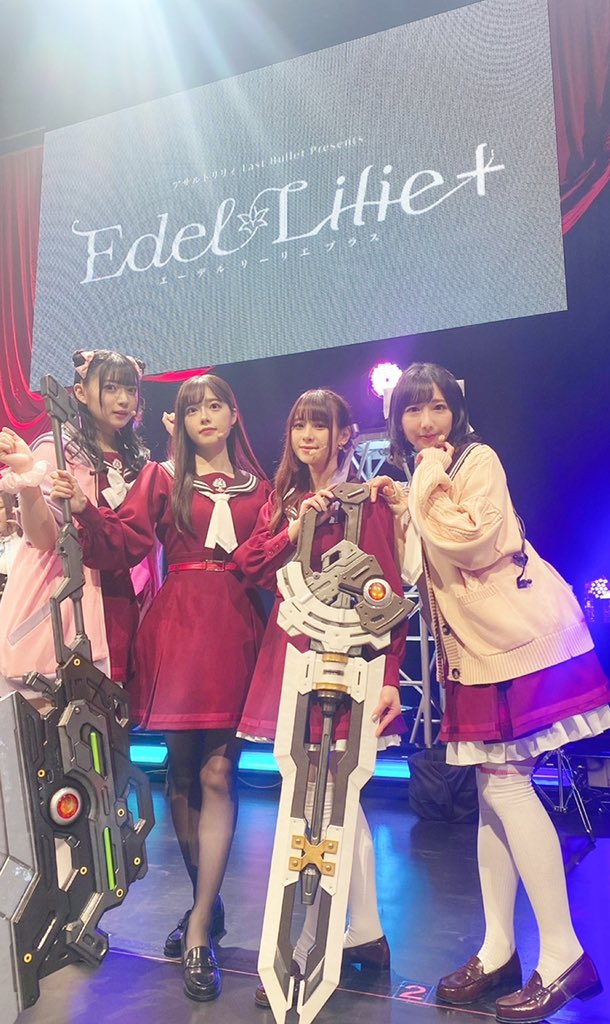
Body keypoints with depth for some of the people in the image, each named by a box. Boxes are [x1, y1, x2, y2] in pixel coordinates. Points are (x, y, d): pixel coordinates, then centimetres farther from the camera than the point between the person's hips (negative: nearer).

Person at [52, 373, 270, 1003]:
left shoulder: (256, 486, 15)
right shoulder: (162, 478, 10)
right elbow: (123, 545, -2)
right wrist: (86, 512, -19)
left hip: (236, 631, 1)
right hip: (178, 627, 0)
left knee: (217, 772, -5)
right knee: (181, 772, 7)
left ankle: (199, 929, 3)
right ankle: (205, 902, 26)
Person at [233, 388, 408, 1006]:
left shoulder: (364, 500, -4)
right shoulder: (283, 499, 15)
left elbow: (388, 591, -9)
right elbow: (249, 565, 7)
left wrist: (389, 675, -16)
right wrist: (293, 529, -7)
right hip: (292, 653, 6)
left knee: (320, 805, -3)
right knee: (336, 801, 14)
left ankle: (307, 952, 13)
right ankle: (366, 934, 30)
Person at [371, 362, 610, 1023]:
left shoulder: (478, 459, -7)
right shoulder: (425, 478, 16)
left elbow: (468, 538, -22)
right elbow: (419, 571, 14)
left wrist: (428, 484, -13)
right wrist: (399, 508, 3)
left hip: (520, 636, -8)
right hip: (472, 647, 8)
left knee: (504, 785, -9)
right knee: (492, 789, 9)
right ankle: (498, 951, 19)